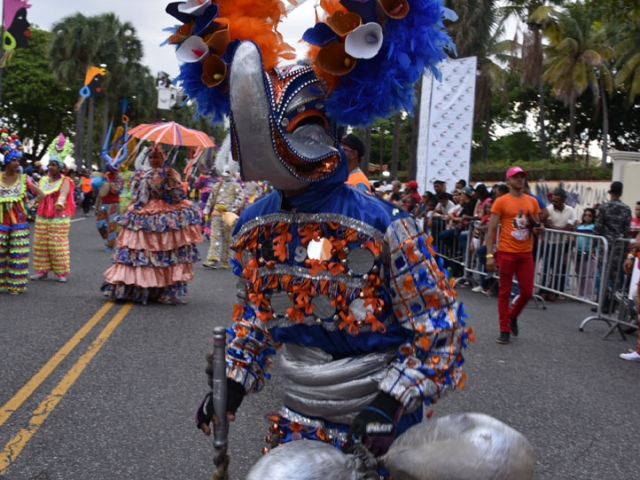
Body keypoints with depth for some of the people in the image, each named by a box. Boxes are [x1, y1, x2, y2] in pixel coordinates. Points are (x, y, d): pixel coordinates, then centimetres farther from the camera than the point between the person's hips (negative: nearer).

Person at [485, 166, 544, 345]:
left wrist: (539, 229, -6)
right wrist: (489, 255, -12)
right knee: (505, 292, 3)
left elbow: (536, 227, 19)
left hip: (526, 254, 4)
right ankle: (504, 330, 13)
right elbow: (491, 230, -6)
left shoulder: (532, 201, 9)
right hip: (506, 253, -4)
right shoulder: (501, 201, -5)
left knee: (527, 292, 5)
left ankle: (512, 316, 33)